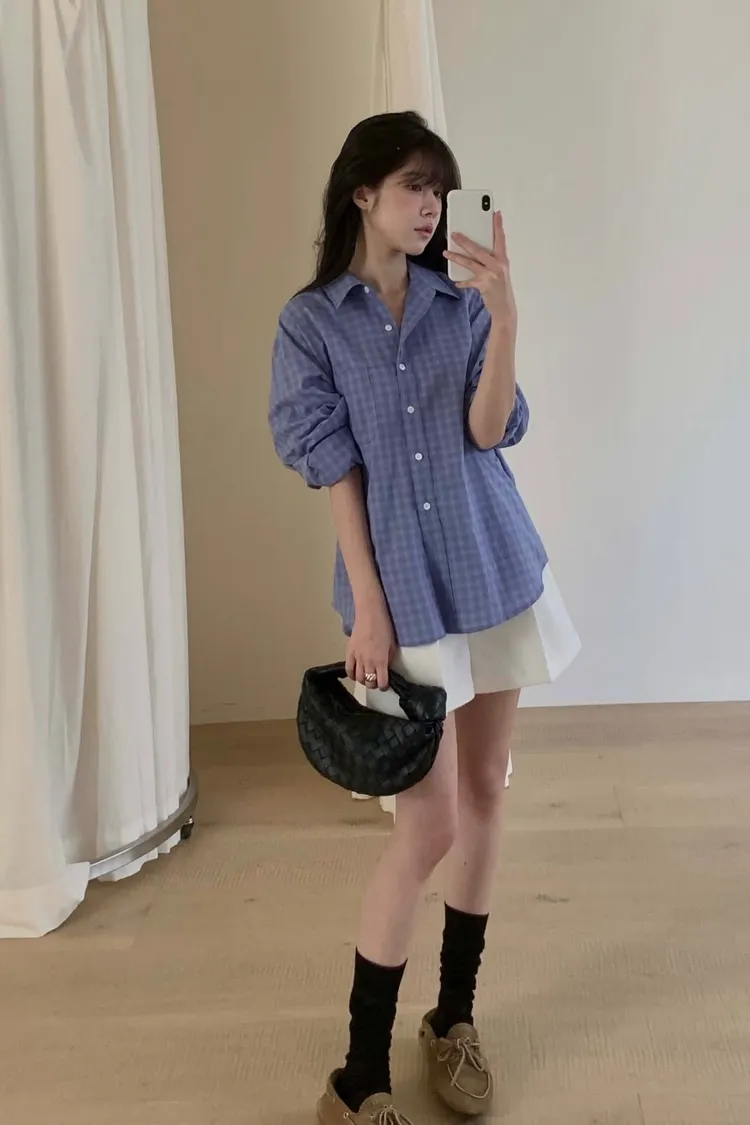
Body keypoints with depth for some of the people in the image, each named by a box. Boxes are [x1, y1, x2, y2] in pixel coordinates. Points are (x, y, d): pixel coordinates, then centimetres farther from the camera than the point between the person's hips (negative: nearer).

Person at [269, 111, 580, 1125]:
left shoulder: (462, 305, 5)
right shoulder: (311, 322, -2)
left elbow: (489, 431, -8)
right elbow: (335, 473, -7)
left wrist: (505, 314, -20)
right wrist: (367, 607, -11)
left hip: (496, 575, 4)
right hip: (405, 592, -4)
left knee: (484, 796, 10)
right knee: (429, 824, -5)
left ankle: (456, 1015, 30)